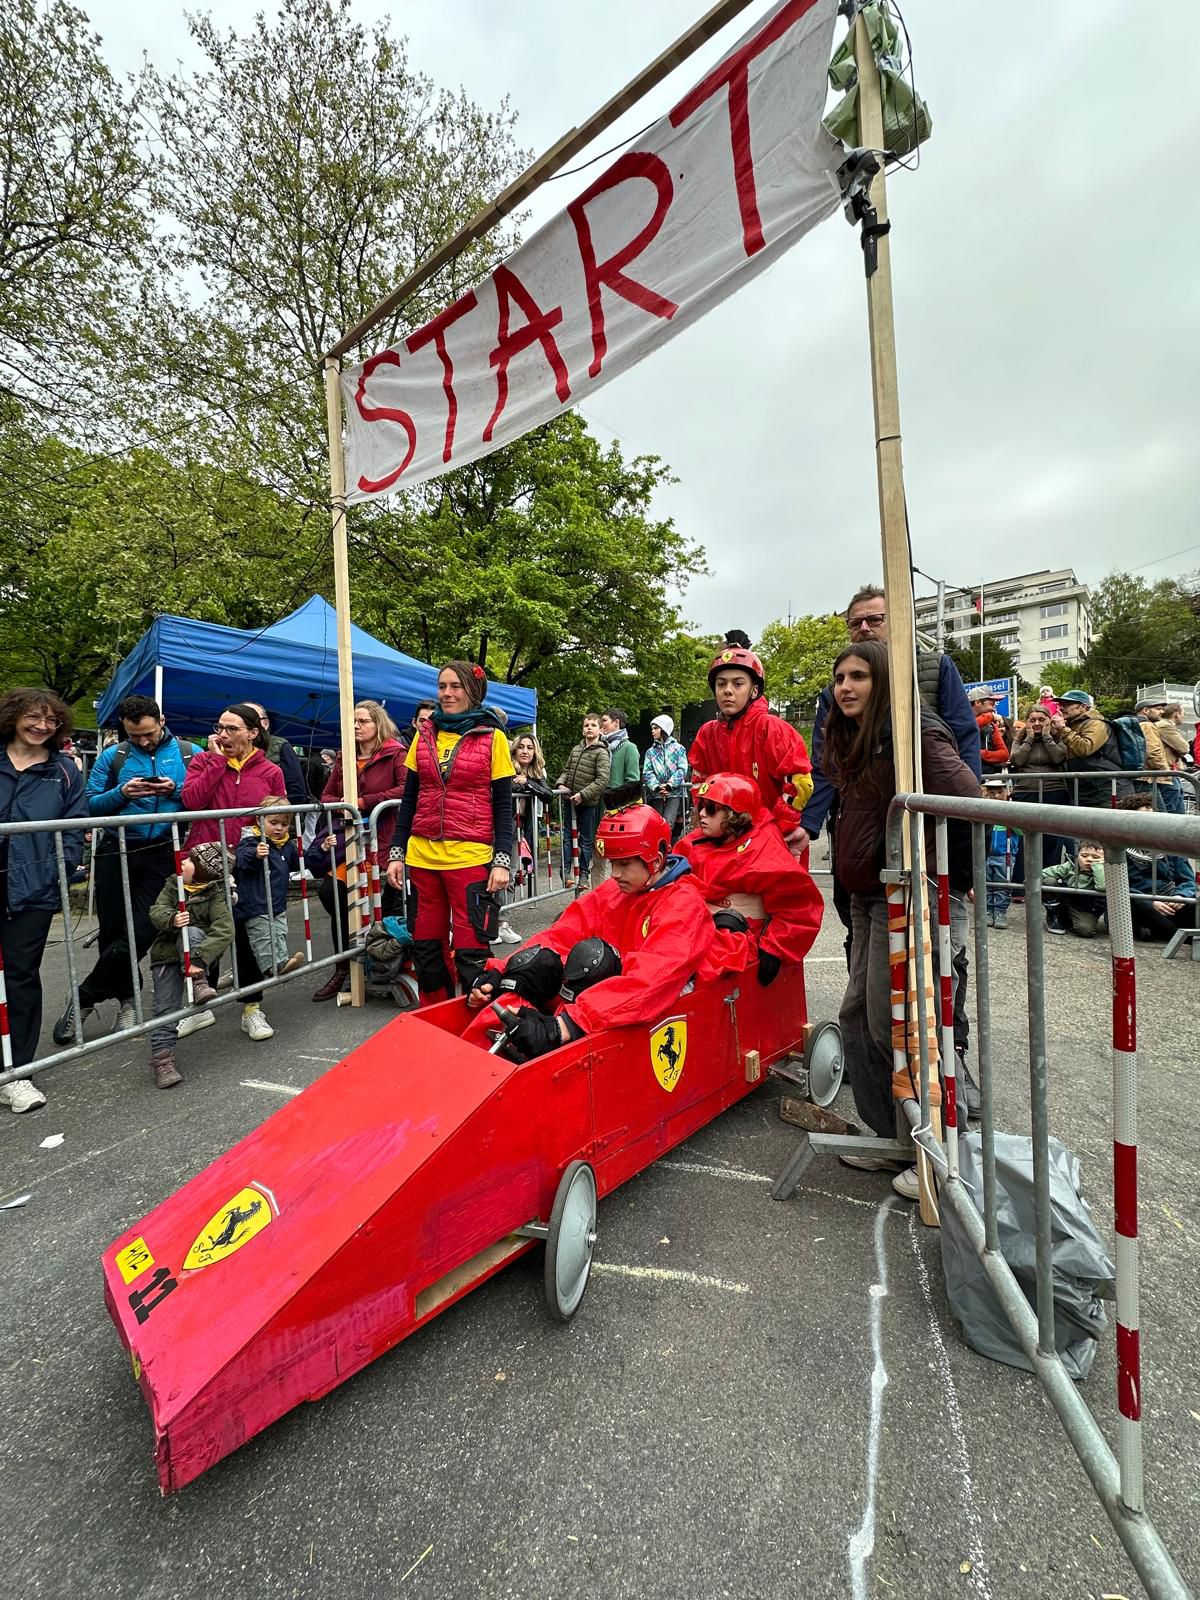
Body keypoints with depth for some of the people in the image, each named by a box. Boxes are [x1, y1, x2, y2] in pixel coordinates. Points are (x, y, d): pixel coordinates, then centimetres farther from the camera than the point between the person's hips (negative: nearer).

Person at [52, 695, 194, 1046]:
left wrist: (177, 790, -17)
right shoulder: (112, 756, 5)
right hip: (117, 852, 2)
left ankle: (83, 998, 17)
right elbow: (90, 805, 4)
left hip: (163, 855, -2)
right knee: (112, 931, 8)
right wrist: (121, 794, -14)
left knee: (141, 932, -5)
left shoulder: (189, 753, 2)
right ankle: (128, 999, 29)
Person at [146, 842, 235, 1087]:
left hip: (199, 954, -3)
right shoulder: (173, 885, 3)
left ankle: (199, 982, -39)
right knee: (166, 1007, -7)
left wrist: (198, 959, -38)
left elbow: (224, 931, -25)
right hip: (166, 956, 3)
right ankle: (162, 1059, -2)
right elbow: (157, 911, -8)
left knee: (191, 933, -32)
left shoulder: (215, 895, -13)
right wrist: (171, 919, -33)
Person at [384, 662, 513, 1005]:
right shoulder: (424, 734, 9)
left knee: (470, 946, 0)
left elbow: (503, 805, -2)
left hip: (470, 856, -4)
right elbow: (409, 799, 12)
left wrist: (502, 860, -8)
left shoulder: (492, 736, -1)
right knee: (426, 944, 13)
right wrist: (397, 853, 8)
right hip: (423, 854, 4)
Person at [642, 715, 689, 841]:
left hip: (675, 793, -3)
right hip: (656, 794, 3)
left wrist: (669, 785, -17)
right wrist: (657, 786, -16)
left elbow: (682, 770, -3)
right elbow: (647, 772, 3)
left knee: (667, 824, -17)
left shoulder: (678, 748, 8)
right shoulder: (650, 752, 15)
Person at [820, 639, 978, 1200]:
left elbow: (970, 806, -19)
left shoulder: (913, 734, -15)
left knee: (892, 1024, -3)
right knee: (859, 1015, 12)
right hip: (866, 896, 9)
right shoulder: (848, 739, 13)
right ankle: (888, 1137, 28)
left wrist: (956, 880, -11)